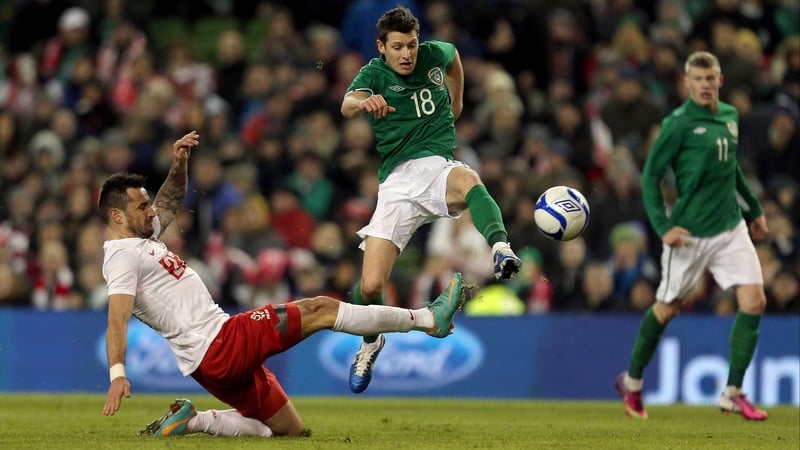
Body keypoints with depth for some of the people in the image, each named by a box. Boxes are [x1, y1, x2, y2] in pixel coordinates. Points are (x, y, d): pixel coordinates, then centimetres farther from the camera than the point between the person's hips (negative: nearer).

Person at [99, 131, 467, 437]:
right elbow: (117, 319, -25)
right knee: (321, 309, -8)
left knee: (291, 431, 15)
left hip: (224, 356, 11)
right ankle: (428, 318, -1)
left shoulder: (140, 239, 18)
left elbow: (172, 200, 35)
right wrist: (117, 374, -40)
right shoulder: (122, 257, -11)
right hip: (218, 345, -11)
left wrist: (179, 162, 16)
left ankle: (190, 421, 6)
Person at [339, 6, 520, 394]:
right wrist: (364, 102, -50)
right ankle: (371, 341, 24)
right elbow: (347, 106, -27)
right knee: (370, 286, -8)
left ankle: (500, 249, -63)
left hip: (438, 167, 1)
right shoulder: (374, 73, -2)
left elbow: (454, 56, 35)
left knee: (468, 180, -40)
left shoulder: (433, 55, 7)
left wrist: (457, 100, 37)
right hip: (397, 181, -1)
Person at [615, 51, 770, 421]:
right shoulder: (679, 124, -12)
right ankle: (632, 382, 29)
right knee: (667, 308, 7)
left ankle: (733, 393, 0)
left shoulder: (730, 116, 7)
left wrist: (754, 209, 25)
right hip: (690, 233, -5)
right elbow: (650, 175, -10)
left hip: (731, 228, 5)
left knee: (754, 301, -8)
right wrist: (663, 226, -18)